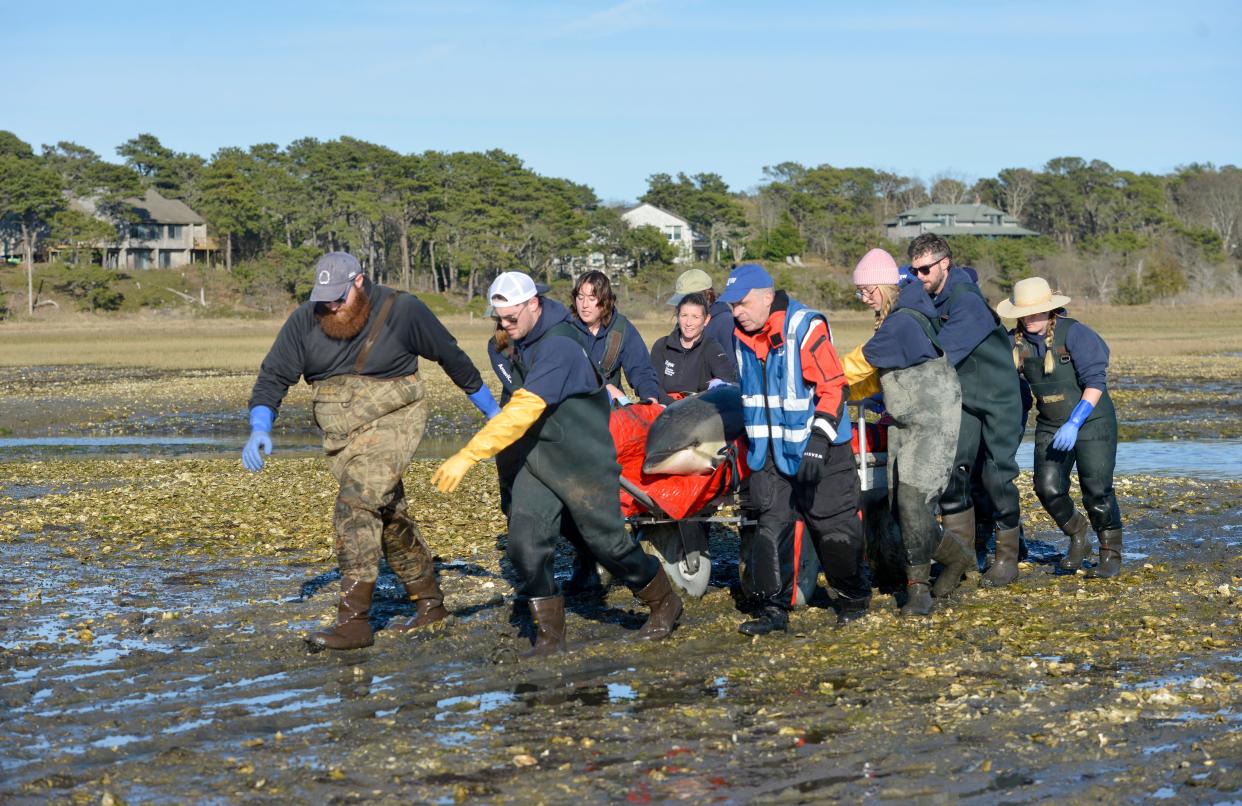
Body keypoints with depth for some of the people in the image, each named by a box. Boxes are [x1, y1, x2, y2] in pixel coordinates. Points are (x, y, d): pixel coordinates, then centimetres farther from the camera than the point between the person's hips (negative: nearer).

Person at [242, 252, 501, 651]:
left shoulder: (402, 311, -10)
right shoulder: (305, 320, -4)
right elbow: (273, 376, -4)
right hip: (341, 437, 6)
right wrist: (260, 430, -21)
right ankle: (430, 602, 33)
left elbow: (451, 356, 2)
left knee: (356, 506, -23)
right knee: (389, 516, 16)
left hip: (391, 421, -5)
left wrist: (491, 410, 10)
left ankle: (353, 619, -25)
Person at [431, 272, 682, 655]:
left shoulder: (559, 347, -28)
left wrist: (468, 456, -40)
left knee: (606, 540, 4)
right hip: (536, 461, 7)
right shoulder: (507, 345, 1)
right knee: (525, 544, -5)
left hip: (583, 460, -7)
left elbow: (524, 410, -37)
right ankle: (550, 635, 4)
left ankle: (665, 604, 28)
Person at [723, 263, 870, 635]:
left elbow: (833, 387, -19)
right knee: (771, 526, 1)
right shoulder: (742, 336, 6)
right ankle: (774, 607, 5)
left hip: (818, 451, -6)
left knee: (832, 523, 2)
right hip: (768, 452, 6)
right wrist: (747, 438, 24)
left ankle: (854, 596, 20)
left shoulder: (806, 328, -17)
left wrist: (819, 440, -26)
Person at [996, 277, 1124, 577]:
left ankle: (1111, 554, 14)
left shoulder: (1074, 334, -18)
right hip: (1050, 426, 5)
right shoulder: (1016, 342, -3)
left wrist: (1074, 423, -29)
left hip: (1092, 421, -4)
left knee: (1097, 491, -7)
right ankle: (1077, 540, 17)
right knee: (1048, 488, -9)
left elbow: (1095, 383, -21)